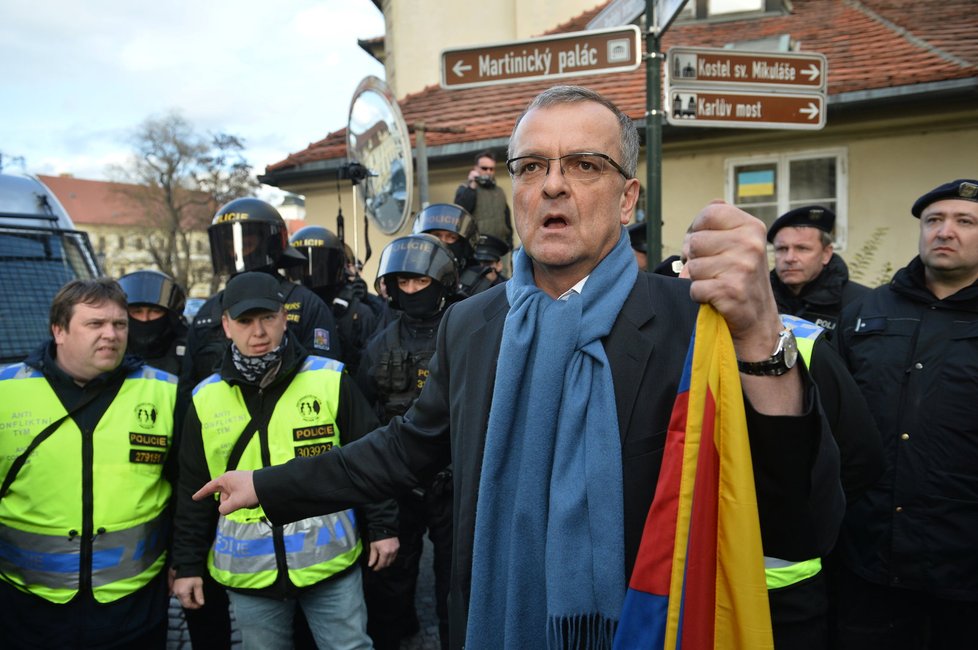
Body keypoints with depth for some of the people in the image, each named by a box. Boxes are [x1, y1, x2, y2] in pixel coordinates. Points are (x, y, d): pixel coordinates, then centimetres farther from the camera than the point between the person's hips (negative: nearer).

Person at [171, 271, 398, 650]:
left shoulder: (330, 380, -7)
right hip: (248, 572, 2)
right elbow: (194, 489, 7)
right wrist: (188, 564, 8)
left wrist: (382, 526, -2)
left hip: (330, 560, -2)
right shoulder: (206, 399, 0)